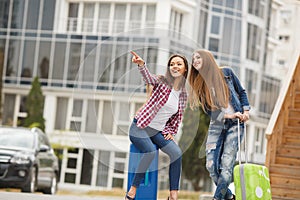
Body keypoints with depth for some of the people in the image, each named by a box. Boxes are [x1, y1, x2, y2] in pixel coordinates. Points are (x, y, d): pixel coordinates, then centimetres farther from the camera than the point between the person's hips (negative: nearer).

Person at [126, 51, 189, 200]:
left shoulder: (183, 94, 6)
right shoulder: (162, 82, -8)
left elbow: (177, 117, 16)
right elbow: (148, 78, -31)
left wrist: (170, 132, 1)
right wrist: (141, 65, -51)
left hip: (158, 131, 5)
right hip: (140, 127, -5)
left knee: (176, 152, -18)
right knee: (150, 151, -30)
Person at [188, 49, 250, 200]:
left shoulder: (226, 73, 3)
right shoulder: (199, 85, 7)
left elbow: (241, 92, 13)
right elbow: (208, 110, 1)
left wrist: (246, 110, 0)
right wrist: (227, 115, -13)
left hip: (235, 125, -3)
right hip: (216, 126, 3)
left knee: (226, 164, -14)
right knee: (211, 166, -6)